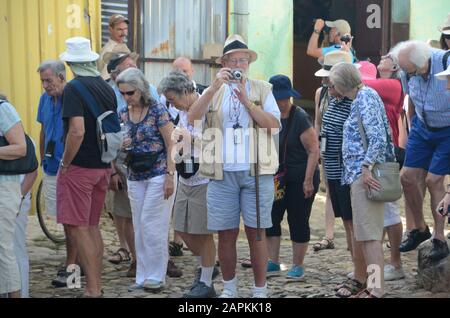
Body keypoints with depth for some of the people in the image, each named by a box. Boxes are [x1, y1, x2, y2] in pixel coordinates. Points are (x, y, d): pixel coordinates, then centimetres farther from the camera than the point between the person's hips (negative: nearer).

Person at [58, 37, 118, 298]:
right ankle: (97, 286, 20)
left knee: (77, 228, -4)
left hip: (79, 167, -8)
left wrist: (65, 163, -13)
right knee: (92, 226, 15)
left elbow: (77, 131, -24)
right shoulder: (107, 88, 10)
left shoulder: (74, 88, -14)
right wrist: (111, 168, 21)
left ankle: (93, 290, -7)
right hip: (103, 167, 8)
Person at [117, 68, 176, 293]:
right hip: (135, 177, 6)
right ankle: (143, 278, 14)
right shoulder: (123, 115, 7)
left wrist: (170, 176, -16)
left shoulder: (157, 111, -10)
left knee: (151, 225, -7)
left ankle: (156, 277, 3)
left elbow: (171, 145, -11)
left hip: (158, 174, -6)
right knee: (139, 228, 7)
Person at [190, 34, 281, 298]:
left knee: (256, 233, 1)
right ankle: (229, 287, 20)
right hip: (223, 173, 1)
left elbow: (274, 125, -4)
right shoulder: (214, 91, 12)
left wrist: (246, 101, -13)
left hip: (257, 172, -1)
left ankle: (260, 290, 8)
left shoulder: (262, 89, 10)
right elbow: (193, 117, -6)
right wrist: (215, 87, -16)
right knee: (226, 233, 6)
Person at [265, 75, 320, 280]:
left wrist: (308, 180, -18)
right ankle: (273, 262, 15)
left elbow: (314, 150, -16)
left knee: (298, 221, 1)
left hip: (300, 179, -6)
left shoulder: (300, 118, -15)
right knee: (271, 217, 4)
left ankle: (298, 266, 12)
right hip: (278, 178, 6)